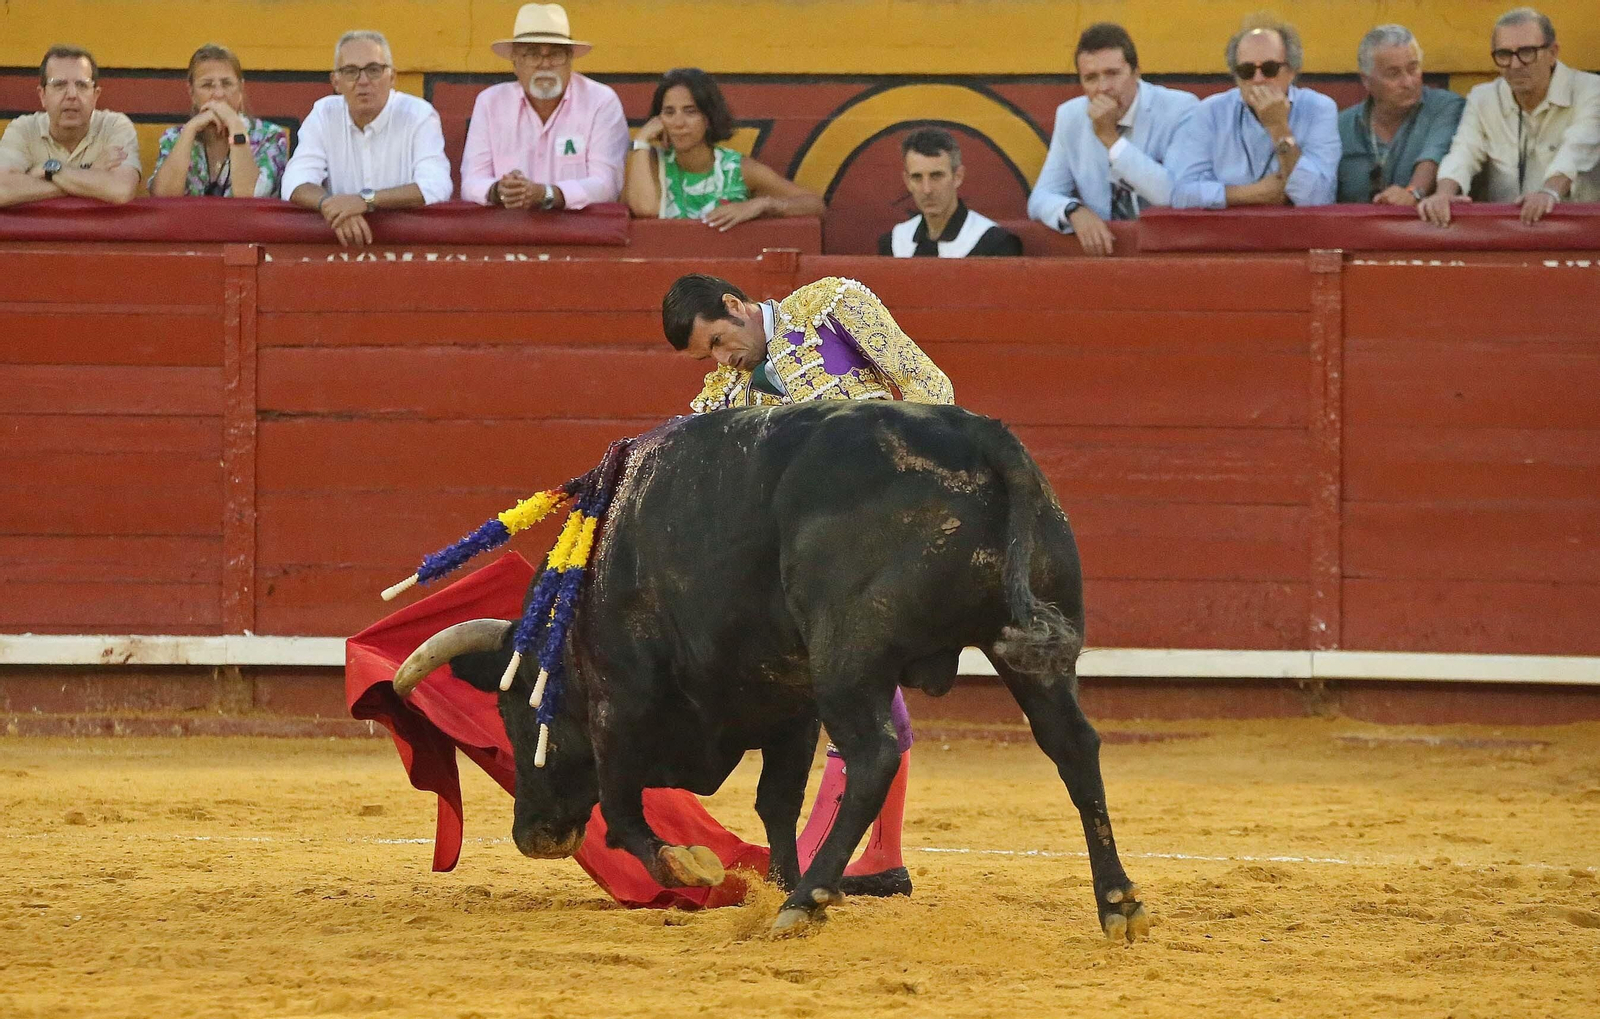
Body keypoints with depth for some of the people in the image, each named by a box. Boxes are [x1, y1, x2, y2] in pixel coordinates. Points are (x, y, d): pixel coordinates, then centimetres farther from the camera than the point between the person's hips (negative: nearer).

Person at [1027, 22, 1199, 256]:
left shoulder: (1180, 110, -8)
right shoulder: (1070, 116, 5)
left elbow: (1181, 200, -19)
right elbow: (1041, 199, 5)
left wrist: (1111, 138, -20)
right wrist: (1075, 211, -18)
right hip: (1104, 244, 3)